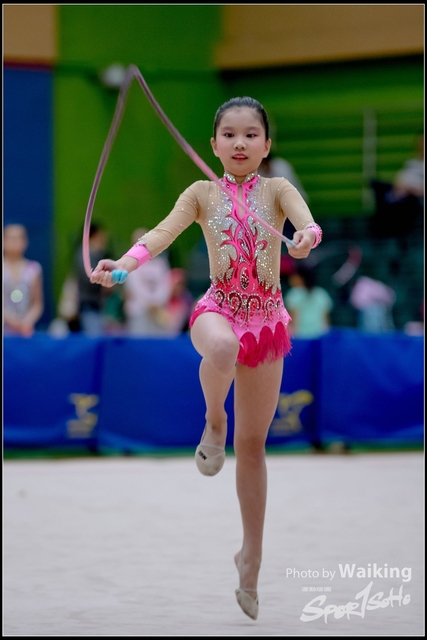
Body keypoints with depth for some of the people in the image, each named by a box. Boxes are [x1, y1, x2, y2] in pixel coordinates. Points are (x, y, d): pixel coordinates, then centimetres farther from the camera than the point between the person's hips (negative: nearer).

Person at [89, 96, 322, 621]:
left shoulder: (277, 189, 0)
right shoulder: (203, 193, 1)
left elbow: (307, 220, -21)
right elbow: (164, 232, -13)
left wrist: (307, 237, -46)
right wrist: (123, 264, -33)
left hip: (267, 317, 1)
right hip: (219, 308, -1)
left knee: (253, 445, 8)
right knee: (222, 348, -43)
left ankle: (251, 556, 21)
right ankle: (213, 421, -12)